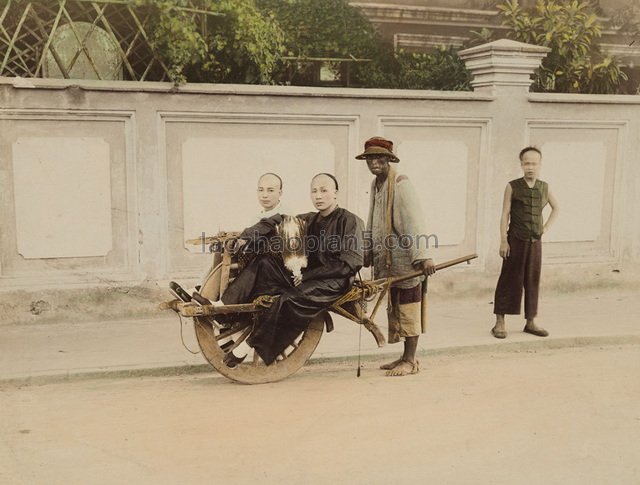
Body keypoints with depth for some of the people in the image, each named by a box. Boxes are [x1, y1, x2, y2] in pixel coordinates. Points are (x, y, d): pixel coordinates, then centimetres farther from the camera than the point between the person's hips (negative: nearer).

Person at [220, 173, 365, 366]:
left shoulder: (350, 221, -6)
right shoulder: (310, 220, 15)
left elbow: (352, 262, -16)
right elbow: (277, 222, 15)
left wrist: (308, 275, -16)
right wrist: (247, 236, -2)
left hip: (335, 281, -7)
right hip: (308, 275, 7)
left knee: (291, 300, -32)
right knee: (265, 263, -9)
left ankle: (250, 344, -22)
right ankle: (224, 306, -12)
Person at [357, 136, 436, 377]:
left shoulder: (401, 185, -13)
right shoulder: (376, 185, 13)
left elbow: (414, 222, -21)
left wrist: (422, 256, -28)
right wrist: (368, 252, 19)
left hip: (405, 260, -8)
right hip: (386, 260, 8)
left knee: (408, 309, -1)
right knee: (394, 308, 14)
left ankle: (410, 361, 7)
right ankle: (406, 357, 24)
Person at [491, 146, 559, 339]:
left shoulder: (544, 187, 5)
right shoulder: (513, 187, -5)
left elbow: (556, 208, 21)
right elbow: (505, 215, -6)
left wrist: (546, 228, 10)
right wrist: (503, 241, -12)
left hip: (535, 242, 4)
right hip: (516, 241, -3)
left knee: (532, 281, 9)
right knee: (509, 280, 0)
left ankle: (531, 322, 19)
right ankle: (499, 323, 7)